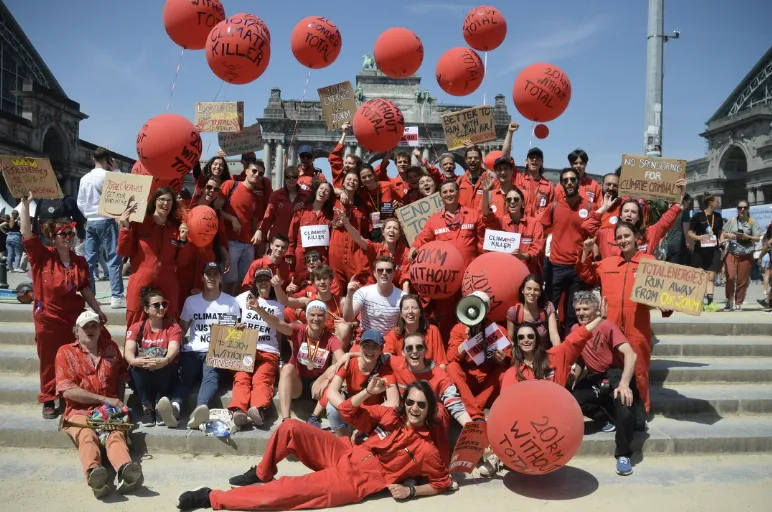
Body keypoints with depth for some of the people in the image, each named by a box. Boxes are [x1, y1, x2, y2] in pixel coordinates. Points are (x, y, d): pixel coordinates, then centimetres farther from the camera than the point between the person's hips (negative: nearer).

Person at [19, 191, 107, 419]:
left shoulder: (80, 261, 4)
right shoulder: (42, 256, -6)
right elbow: (26, 232, -17)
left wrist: (98, 310, 11)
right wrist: (25, 203, -21)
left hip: (74, 316, 3)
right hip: (48, 318, -3)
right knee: (49, 361, 7)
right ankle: (48, 402, 21)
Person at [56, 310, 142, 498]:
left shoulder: (111, 348, 19)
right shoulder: (66, 352, 8)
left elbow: (121, 378, 26)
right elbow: (67, 391, -3)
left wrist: (118, 404, 8)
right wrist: (104, 399, -9)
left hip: (109, 411, 2)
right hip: (80, 411, -1)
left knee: (116, 434, -32)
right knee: (87, 436, -36)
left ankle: (126, 470, -62)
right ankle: (94, 473, -65)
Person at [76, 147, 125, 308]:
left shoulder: (84, 178, 10)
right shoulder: (108, 175, -9)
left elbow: (80, 203, 12)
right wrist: (127, 206, 7)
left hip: (90, 222, 6)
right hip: (106, 221, -6)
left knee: (90, 260, 8)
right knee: (114, 259, -5)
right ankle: (117, 297, -9)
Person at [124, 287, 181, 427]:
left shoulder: (173, 326, 2)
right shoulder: (136, 328, 5)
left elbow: (174, 348, -17)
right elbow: (128, 350, -12)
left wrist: (164, 361, -41)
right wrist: (134, 360, -38)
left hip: (164, 373, -1)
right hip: (141, 376, 1)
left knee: (163, 365, -34)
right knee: (136, 365, -32)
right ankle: (147, 407, -24)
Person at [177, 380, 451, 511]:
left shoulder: (426, 449, -9)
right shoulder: (391, 416, 3)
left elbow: (442, 482, 1)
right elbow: (347, 411, 4)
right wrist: (368, 391, -13)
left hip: (353, 481, -5)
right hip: (344, 454, 6)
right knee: (290, 428, -11)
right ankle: (261, 474, 16)